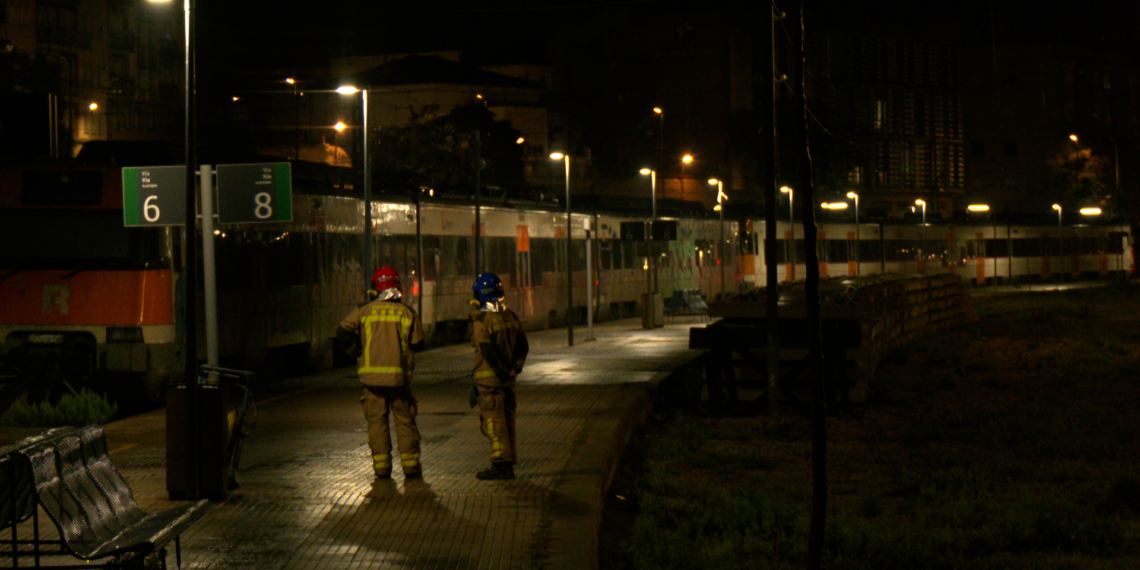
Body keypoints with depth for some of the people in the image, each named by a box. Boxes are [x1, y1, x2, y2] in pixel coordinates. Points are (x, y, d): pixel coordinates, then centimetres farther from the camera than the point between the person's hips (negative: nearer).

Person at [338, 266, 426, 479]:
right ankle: (410, 465, 5)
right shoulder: (406, 312, -1)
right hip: (398, 374, -1)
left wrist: (357, 351, 12)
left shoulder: (365, 311, 2)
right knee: (404, 420, 6)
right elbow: (417, 344, 1)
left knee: (376, 419, 6)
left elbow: (343, 332, -2)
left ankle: (381, 466, 4)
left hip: (371, 374, 1)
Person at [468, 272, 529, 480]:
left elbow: (487, 351, -20)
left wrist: (501, 372, -12)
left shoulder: (482, 320, -14)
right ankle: (508, 464, 16)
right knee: (507, 420, 12)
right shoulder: (511, 317, 10)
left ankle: (501, 464, -6)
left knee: (494, 422, -4)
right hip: (508, 379, 7)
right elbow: (523, 346, 12)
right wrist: (515, 368, 7)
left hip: (489, 378, -7)